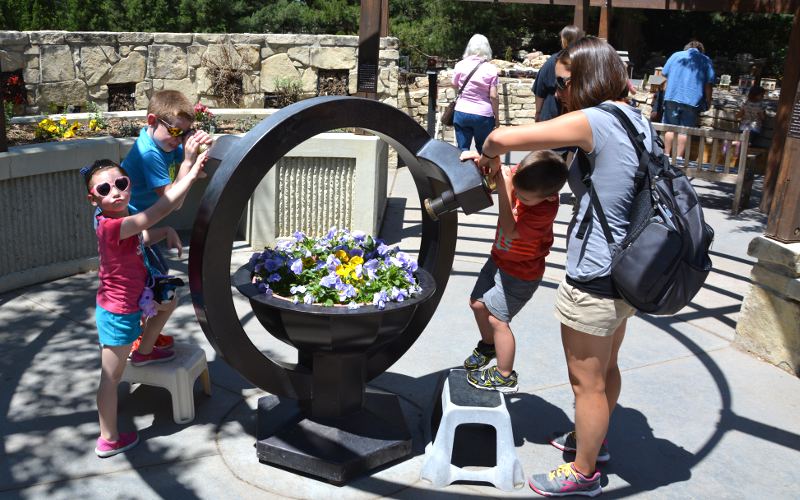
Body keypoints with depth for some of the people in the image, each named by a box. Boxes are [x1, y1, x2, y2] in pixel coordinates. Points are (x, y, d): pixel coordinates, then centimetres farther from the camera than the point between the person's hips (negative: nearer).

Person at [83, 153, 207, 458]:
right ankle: (109, 441, 18)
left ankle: (144, 352, 40)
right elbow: (161, 209, -39)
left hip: (132, 301, 9)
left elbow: (143, 237, 17)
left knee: (169, 300, 28)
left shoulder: (122, 220, -3)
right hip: (118, 313, -9)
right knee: (111, 378, 4)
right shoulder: (112, 226, -31)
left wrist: (166, 234, -4)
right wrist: (192, 174, -37)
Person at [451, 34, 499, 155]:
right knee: (483, 150, 14)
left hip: (462, 113, 1)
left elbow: (454, 86, 14)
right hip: (483, 115, -1)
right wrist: (497, 116, 2)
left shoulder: (460, 65, -1)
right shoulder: (490, 69, -7)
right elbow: (493, 96, -8)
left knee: (462, 150, 6)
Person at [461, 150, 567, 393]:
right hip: (499, 258, 8)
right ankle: (488, 345, 48)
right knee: (478, 303, 19)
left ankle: (505, 377, 16)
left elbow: (510, 231, -38)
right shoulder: (520, 176, -19)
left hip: (520, 272, -8)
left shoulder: (545, 208, -35)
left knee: (497, 317, -3)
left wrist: (504, 191, -43)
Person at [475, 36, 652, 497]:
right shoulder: (636, 119, 6)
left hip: (595, 280, -9)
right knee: (606, 367, 27)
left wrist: (491, 156, -2)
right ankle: (594, 439, 49)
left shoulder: (593, 122, -20)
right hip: (626, 271, 9)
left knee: (587, 382, 9)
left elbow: (503, 137, -24)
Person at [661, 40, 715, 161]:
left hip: (672, 97, 1)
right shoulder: (706, 61, 8)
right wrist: (708, 102, 9)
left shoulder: (676, 55, 11)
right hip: (692, 100, -1)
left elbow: (665, 74, 14)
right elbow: (708, 84, 3)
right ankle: (679, 157, -1)